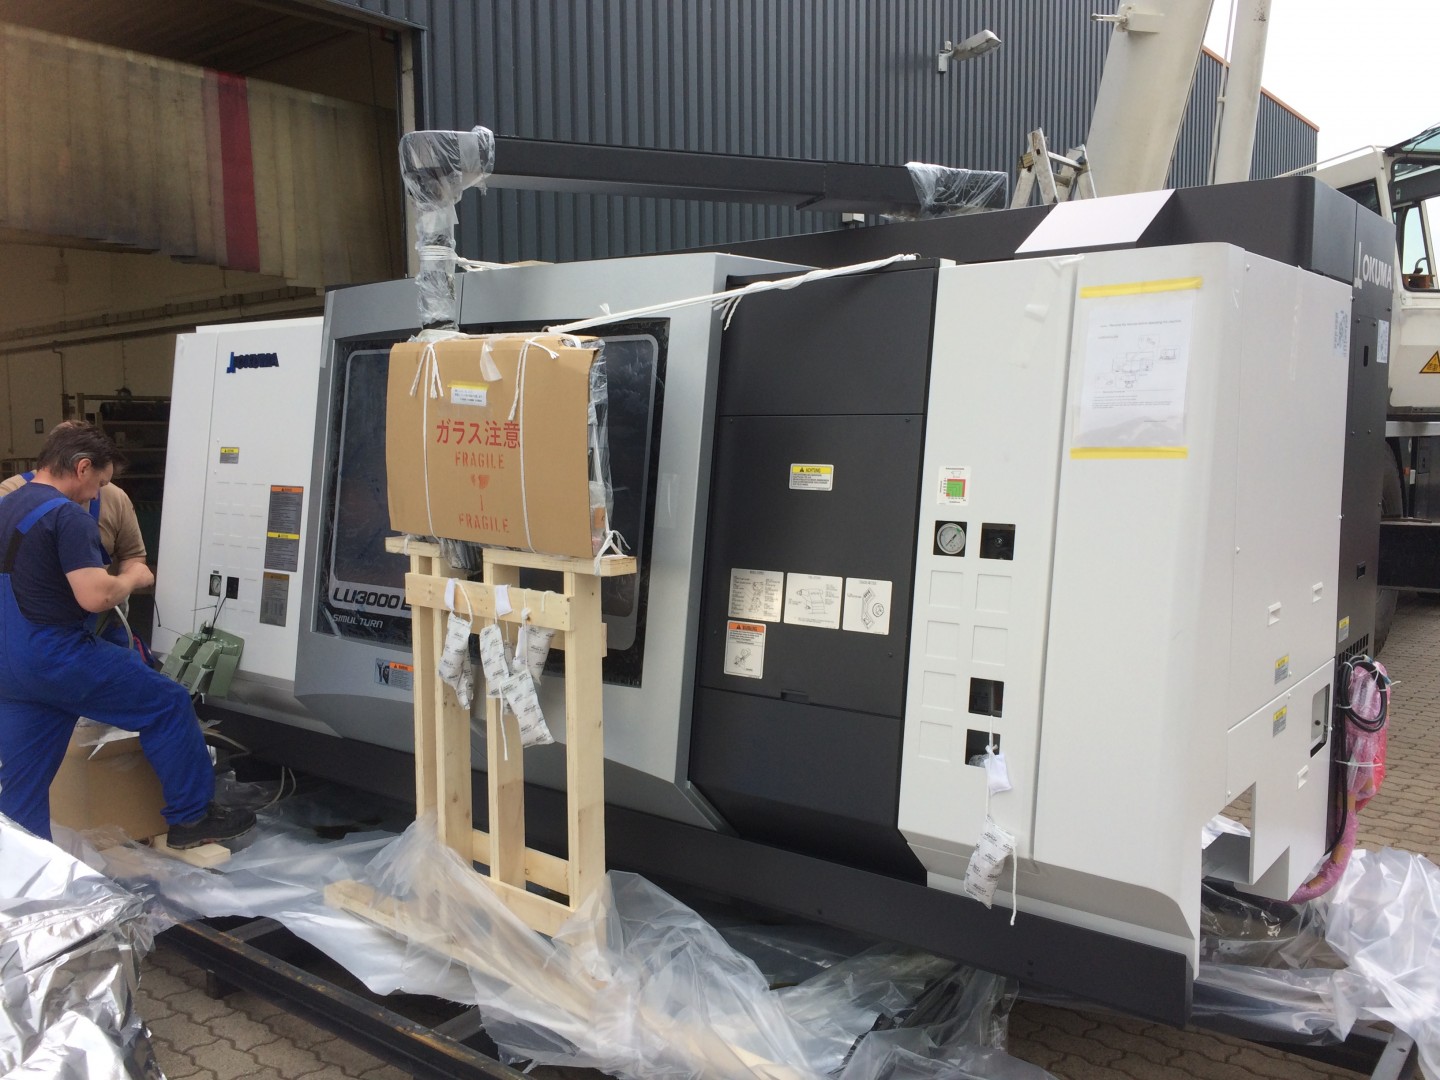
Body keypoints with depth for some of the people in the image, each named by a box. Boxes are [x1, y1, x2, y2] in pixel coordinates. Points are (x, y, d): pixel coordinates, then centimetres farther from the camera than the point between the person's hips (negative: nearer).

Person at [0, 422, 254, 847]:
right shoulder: (66, 515, -15)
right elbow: (96, 598, -24)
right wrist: (133, 577, -4)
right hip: (56, 656, -9)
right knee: (168, 704, 4)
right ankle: (190, 817, 10)